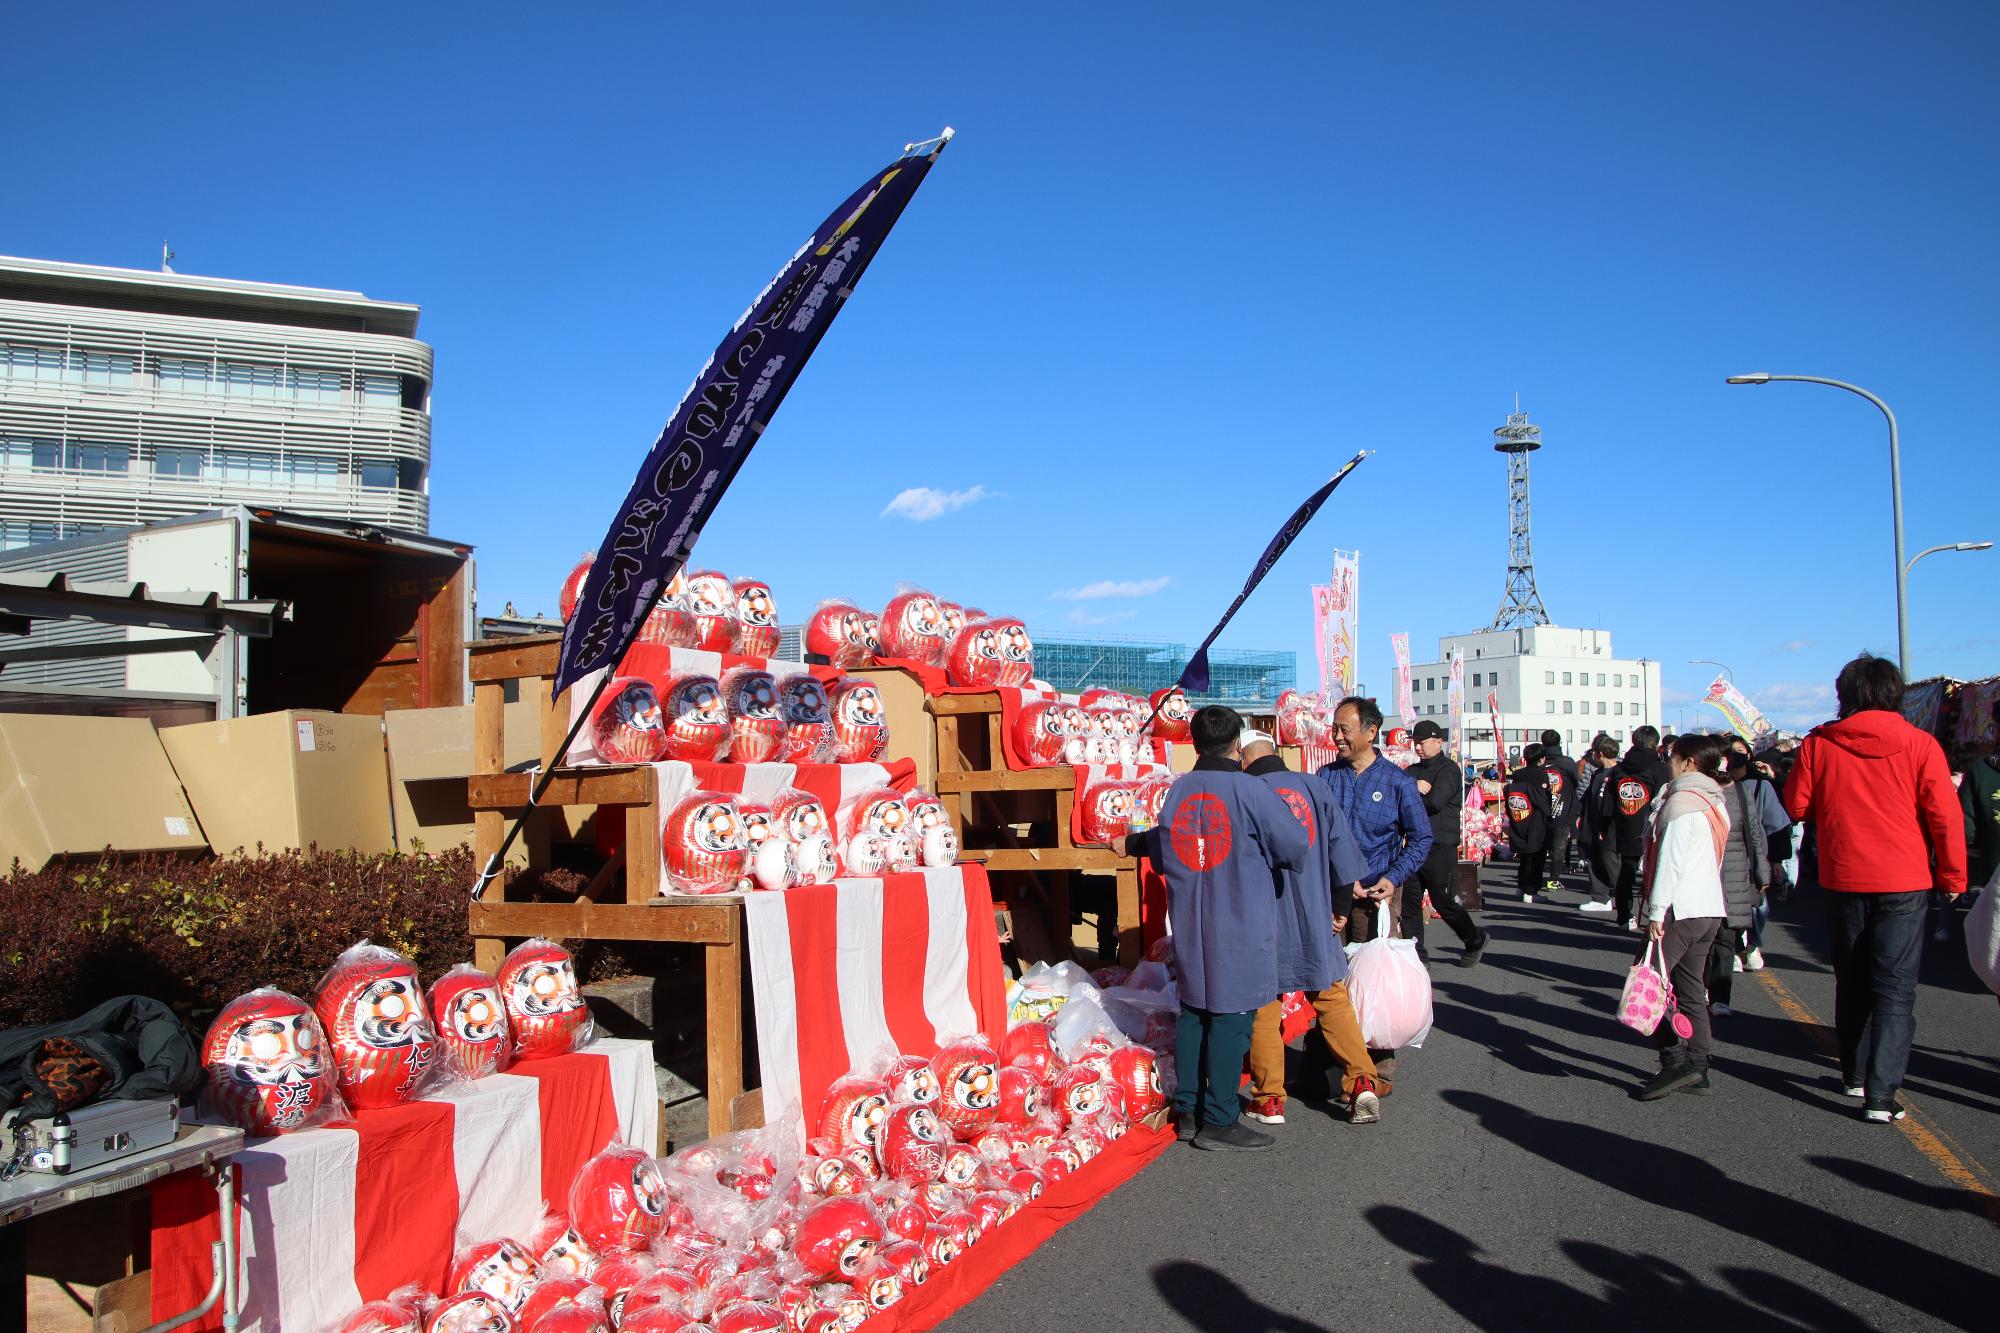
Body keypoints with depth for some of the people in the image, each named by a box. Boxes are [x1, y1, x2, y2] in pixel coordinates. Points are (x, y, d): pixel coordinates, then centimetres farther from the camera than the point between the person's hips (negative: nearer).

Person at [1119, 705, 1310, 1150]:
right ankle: (1219, 1121, 5)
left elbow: (1164, 845, 21)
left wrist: (1131, 844, 43)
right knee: (1231, 1017, 0)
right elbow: (1296, 846, -9)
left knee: (1193, 1012, 15)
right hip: (1241, 925, -6)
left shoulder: (1176, 791, 5)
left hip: (1188, 924, 6)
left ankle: (1188, 1110, 22)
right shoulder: (1248, 789, -12)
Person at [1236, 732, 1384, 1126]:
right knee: (1334, 1000, 14)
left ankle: (1269, 1100, 11)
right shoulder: (1315, 786, 3)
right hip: (1317, 919, 3)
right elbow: (1342, 852, 5)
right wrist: (1341, 908, 15)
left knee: (1264, 1009, 7)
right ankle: (1362, 1082, 5)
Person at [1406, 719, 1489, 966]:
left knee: (1445, 902, 1)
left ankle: (1474, 941, 25)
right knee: (1409, 901, 5)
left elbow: (1435, 801, -21)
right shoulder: (1413, 770, 15)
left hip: (1441, 847, -6)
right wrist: (1414, 788, -17)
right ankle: (1416, 953, 14)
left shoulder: (1449, 769, -6)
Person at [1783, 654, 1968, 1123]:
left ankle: (1855, 1074, 29)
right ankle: (1880, 1094, -6)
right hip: (1903, 884, -2)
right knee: (1894, 990, 1)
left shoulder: (1818, 744, -5)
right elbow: (1945, 815, -7)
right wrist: (1952, 876, 5)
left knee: (1852, 981, 18)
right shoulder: (1919, 745, -8)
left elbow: (1797, 806, 2)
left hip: (1842, 881, 2)